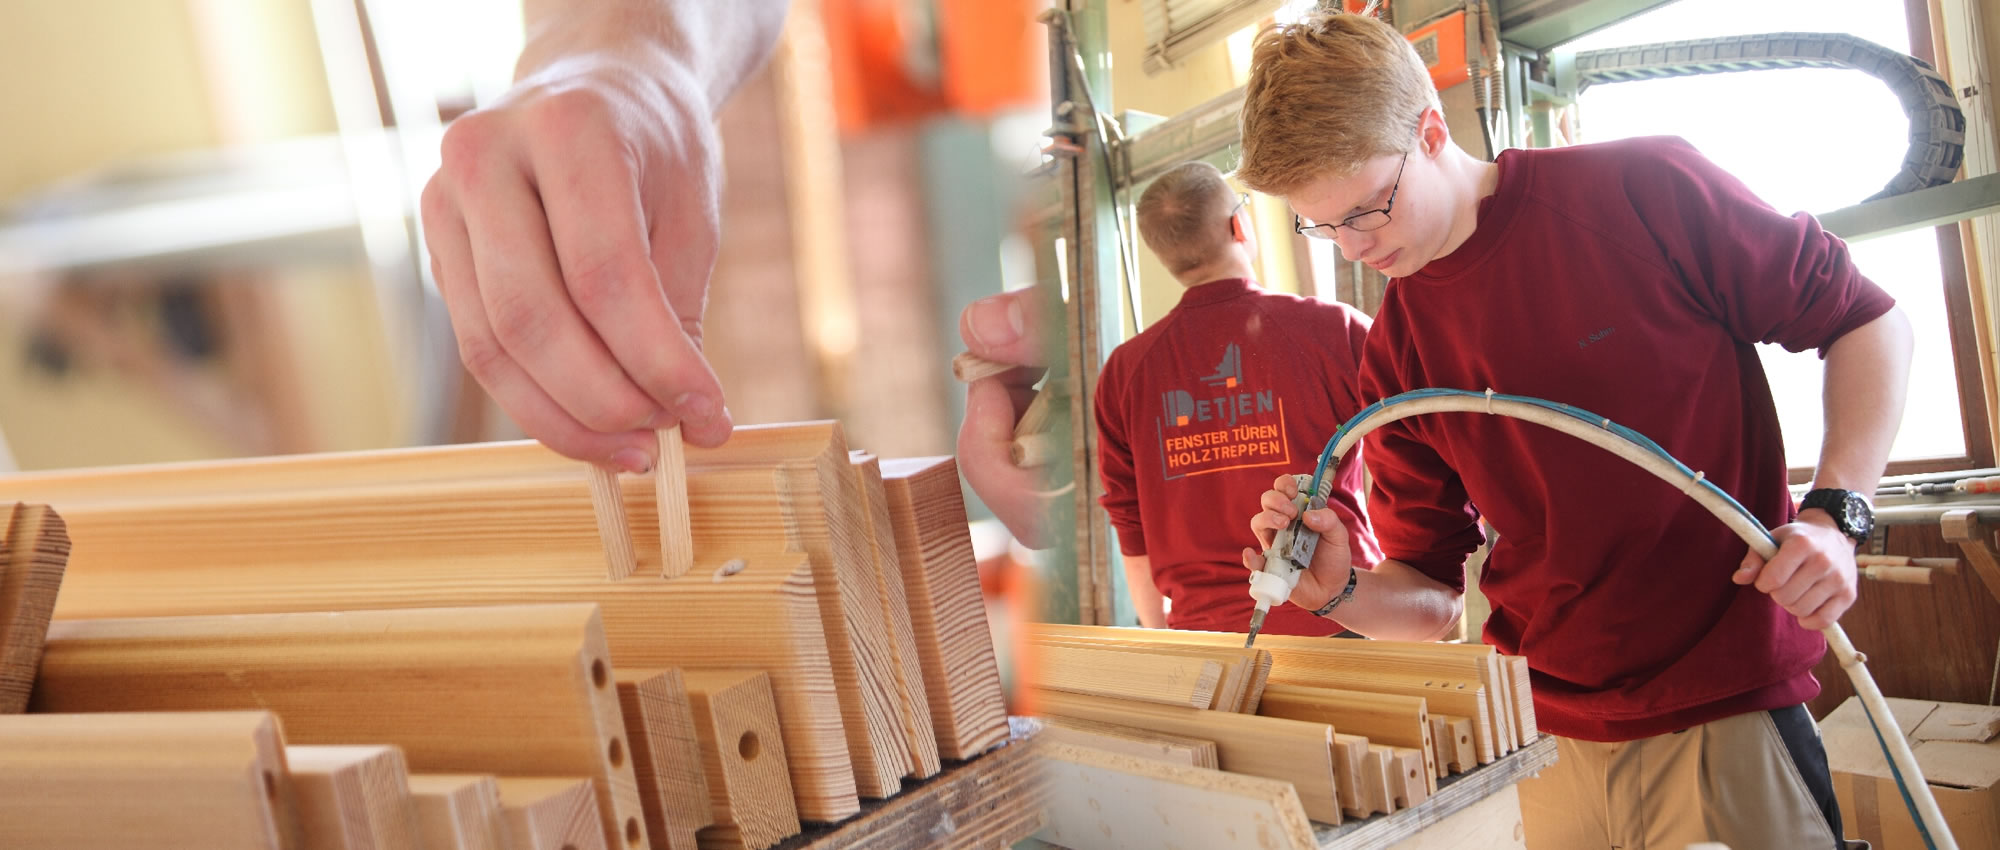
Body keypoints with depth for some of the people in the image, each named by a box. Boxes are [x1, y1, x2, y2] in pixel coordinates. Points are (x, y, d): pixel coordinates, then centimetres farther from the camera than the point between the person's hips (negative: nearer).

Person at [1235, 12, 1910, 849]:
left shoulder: (1646, 191, -10)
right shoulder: (1394, 357, 1)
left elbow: (1868, 321, 1)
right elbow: (1431, 592, 5)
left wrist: (1835, 513, -13)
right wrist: (1341, 591, -17)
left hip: (1727, 713, -3)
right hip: (1546, 739, 3)